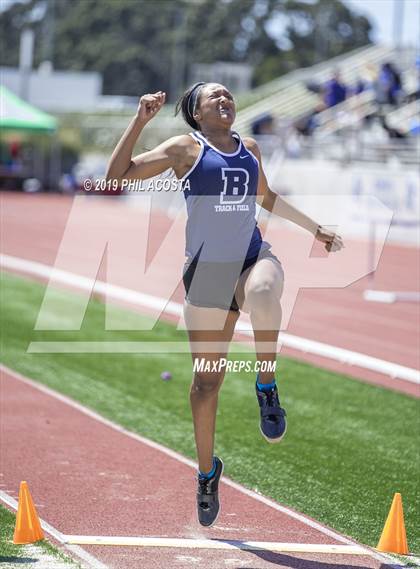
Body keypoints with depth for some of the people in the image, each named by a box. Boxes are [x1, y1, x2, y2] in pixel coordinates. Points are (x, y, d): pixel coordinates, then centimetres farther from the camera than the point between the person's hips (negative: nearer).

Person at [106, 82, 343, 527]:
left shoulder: (249, 148, 14)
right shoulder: (186, 148, 1)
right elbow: (117, 175, -6)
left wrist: (315, 229, 33)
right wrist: (141, 119, -12)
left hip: (254, 256, 2)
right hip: (208, 268, -2)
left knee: (263, 294, -38)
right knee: (207, 379, 2)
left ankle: (267, 388, -18)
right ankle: (207, 470, 21)